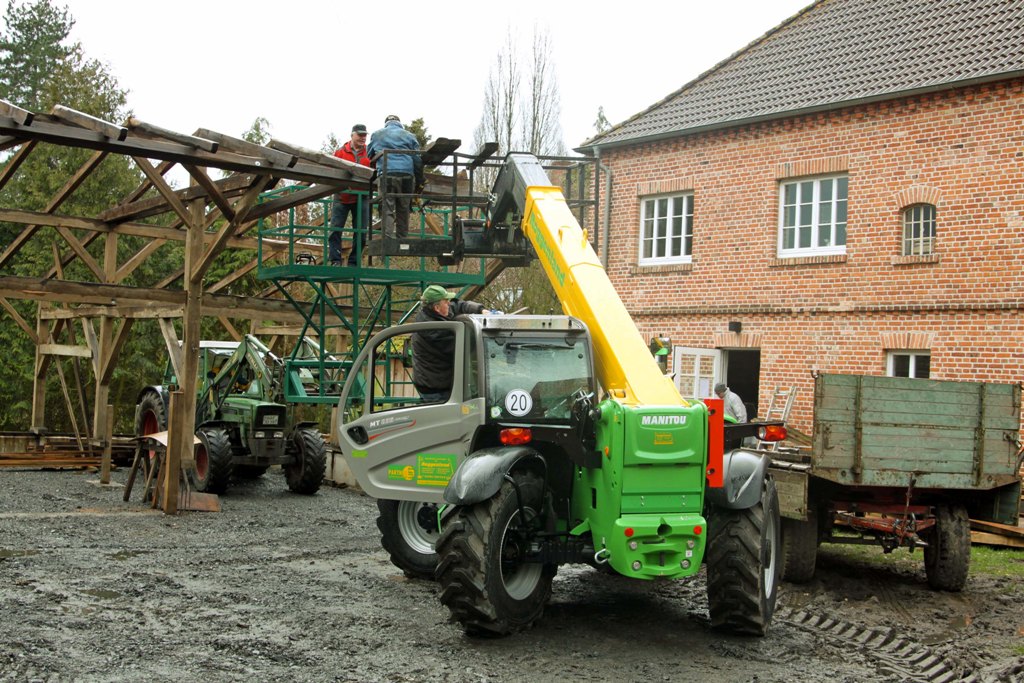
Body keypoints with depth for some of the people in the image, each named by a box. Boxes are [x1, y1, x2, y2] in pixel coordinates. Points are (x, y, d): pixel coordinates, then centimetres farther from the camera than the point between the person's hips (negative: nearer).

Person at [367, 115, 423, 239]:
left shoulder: (376, 135, 19)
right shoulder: (409, 136, 17)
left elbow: (370, 157, 26)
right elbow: (418, 161, 14)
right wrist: (419, 182, 17)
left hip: (386, 175, -1)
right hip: (406, 176, 1)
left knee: (387, 211, -6)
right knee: (403, 211, 9)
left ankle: (388, 237, -20)